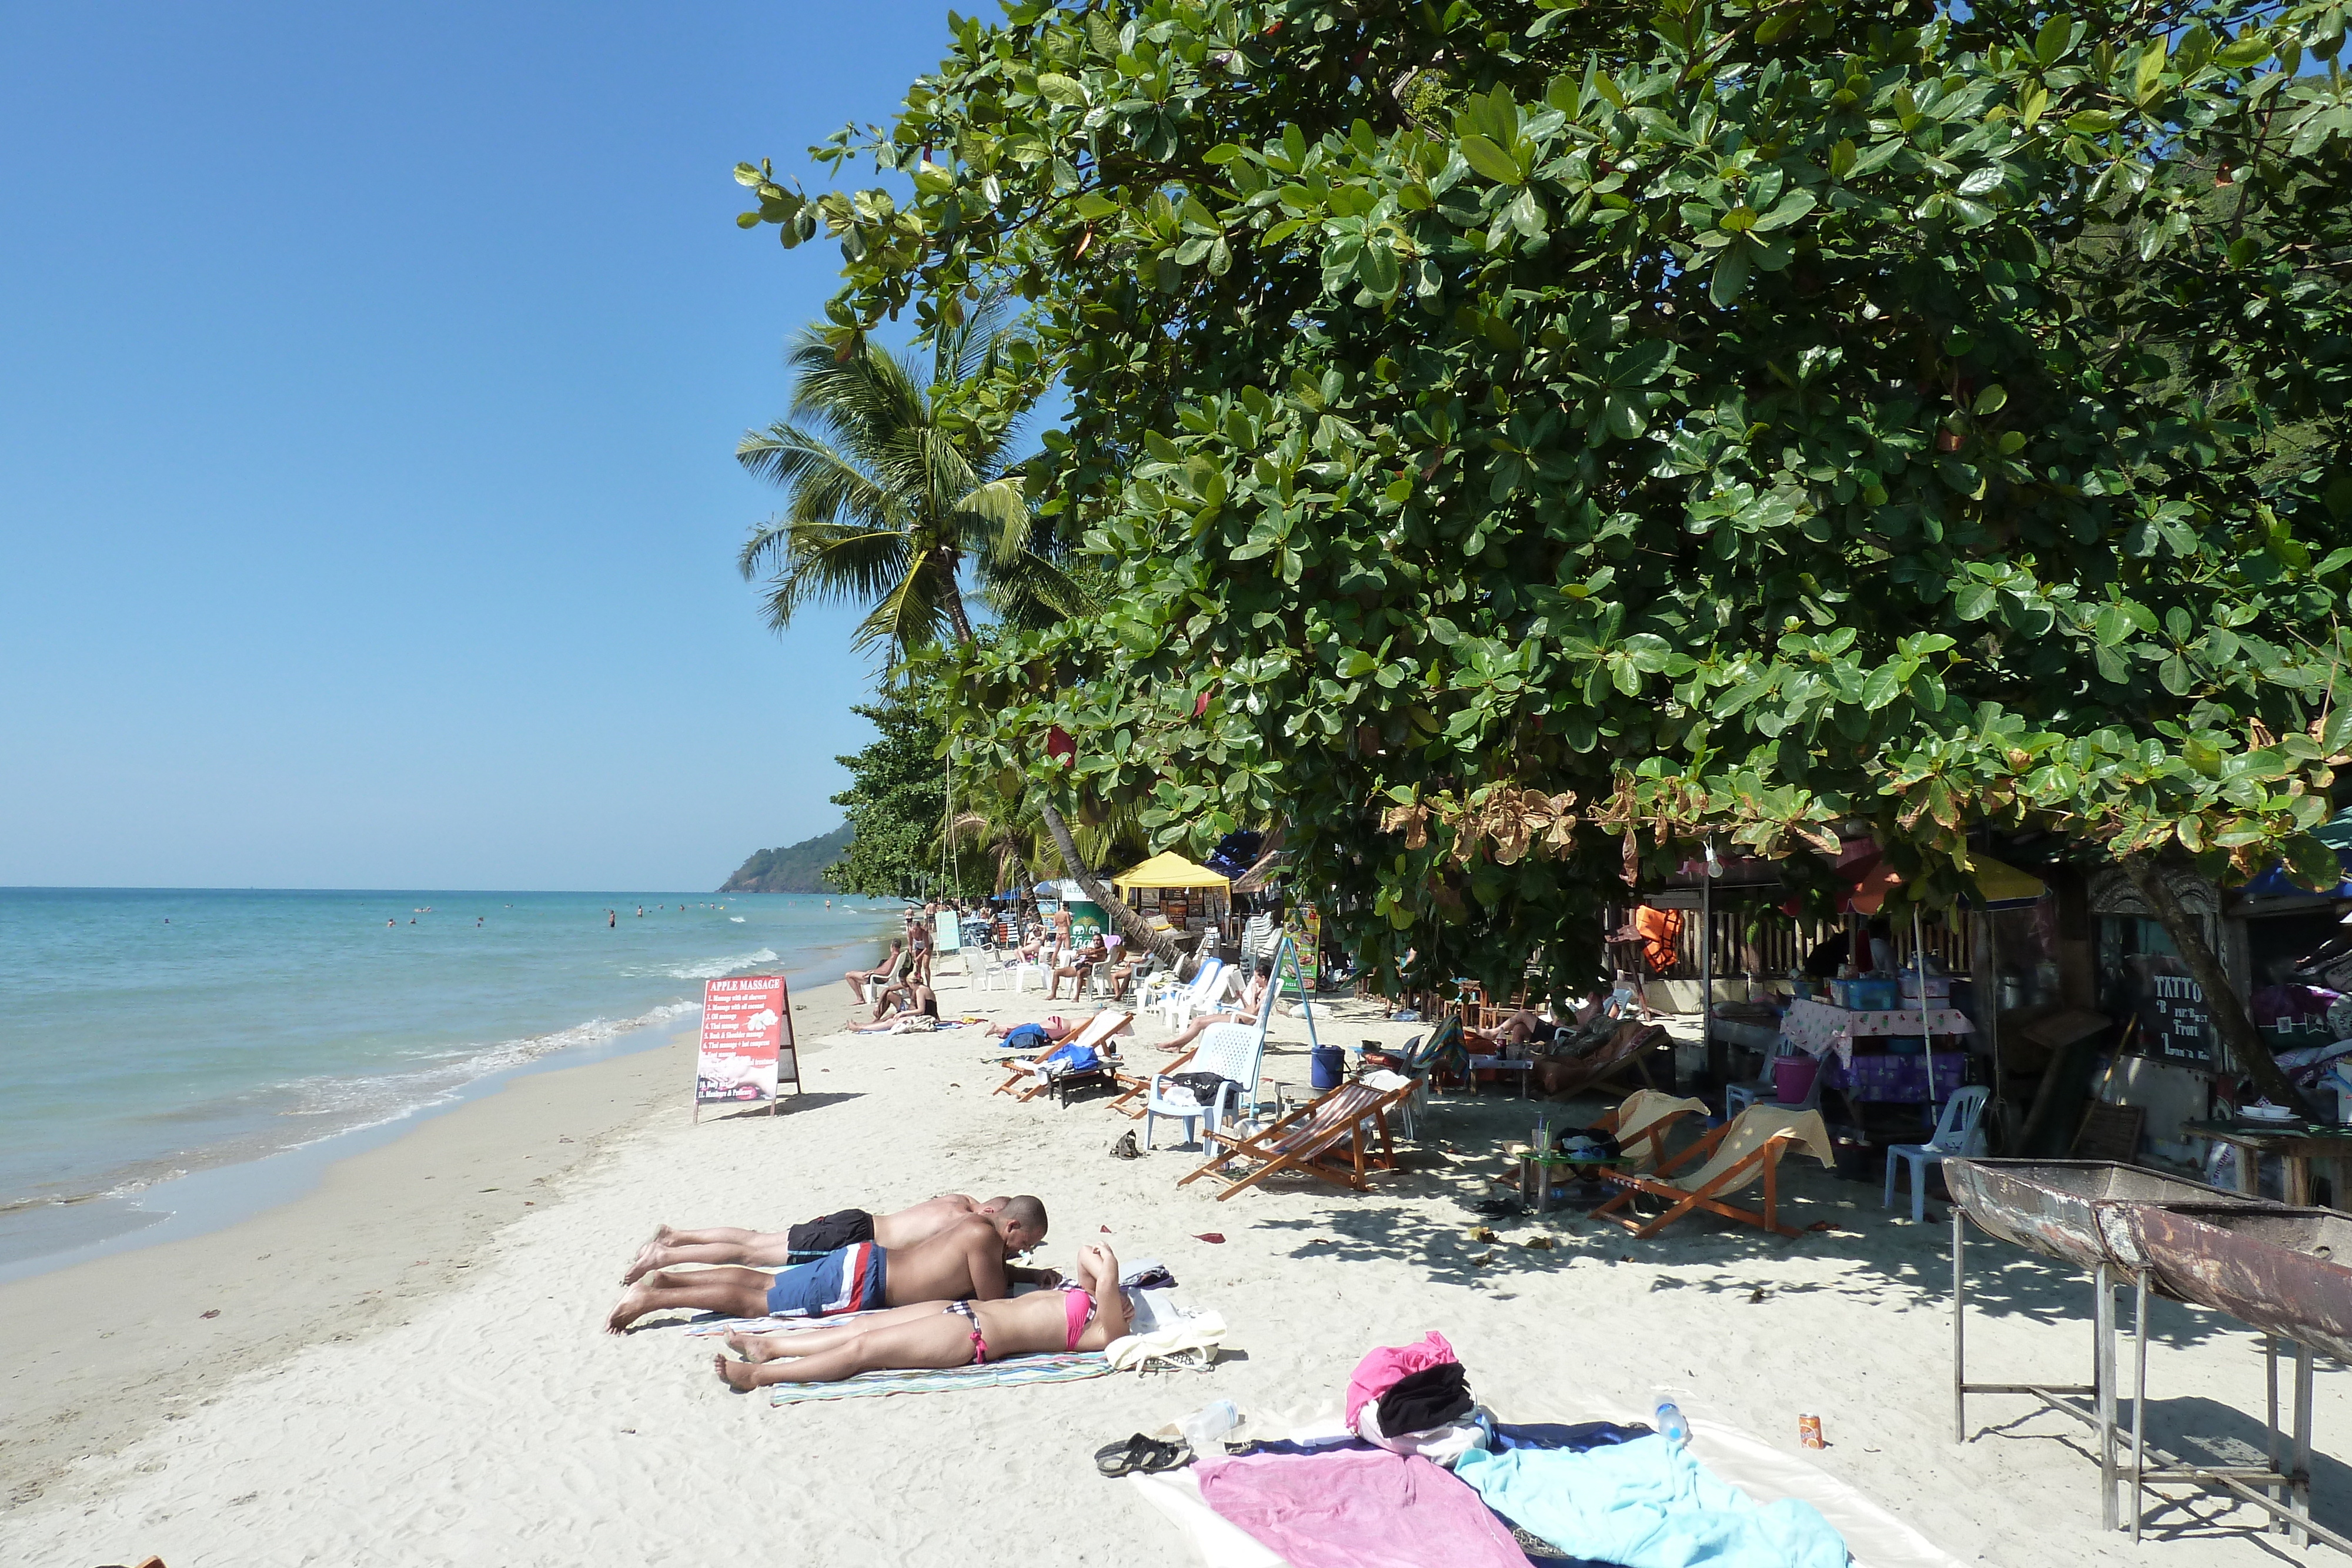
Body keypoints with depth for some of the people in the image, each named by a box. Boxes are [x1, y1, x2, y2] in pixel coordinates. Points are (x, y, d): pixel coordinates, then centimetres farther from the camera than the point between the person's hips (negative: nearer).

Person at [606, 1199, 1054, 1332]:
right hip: (861, 1281, -8)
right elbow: (994, 1300, -17)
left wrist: (1033, 1274, 14)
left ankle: (664, 1279, 17)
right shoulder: (983, 1234, -19)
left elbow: (990, 1270, 27)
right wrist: (1013, 1283, 3)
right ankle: (652, 1299, 0)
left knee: (764, 1283, 16)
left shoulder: (978, 1222, 8)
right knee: (753, 1303, -2)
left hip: (866, 1262, 8)